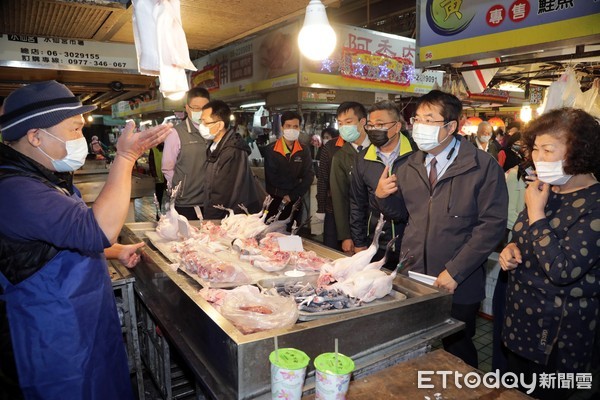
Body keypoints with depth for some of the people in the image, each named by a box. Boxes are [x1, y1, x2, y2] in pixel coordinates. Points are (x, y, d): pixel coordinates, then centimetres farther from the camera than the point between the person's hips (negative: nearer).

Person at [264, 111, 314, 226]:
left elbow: (309, 175, -4)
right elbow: (271, 178, -8)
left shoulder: (304, 151, 1)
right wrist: (284, 195, -8)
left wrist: (293, 196, -10)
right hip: (275, 200, -2)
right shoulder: (271, 150, -6)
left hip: (295, 201, 2)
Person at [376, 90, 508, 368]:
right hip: (411, 276, 4)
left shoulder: (483, 167, -10)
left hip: (458, 286, -4)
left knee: (457, 352, 15)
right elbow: (394, 209, 14)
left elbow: (492, 224, -15)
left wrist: (454, 272, -18)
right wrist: (382, 195, -9)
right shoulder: (410, 165, 6)